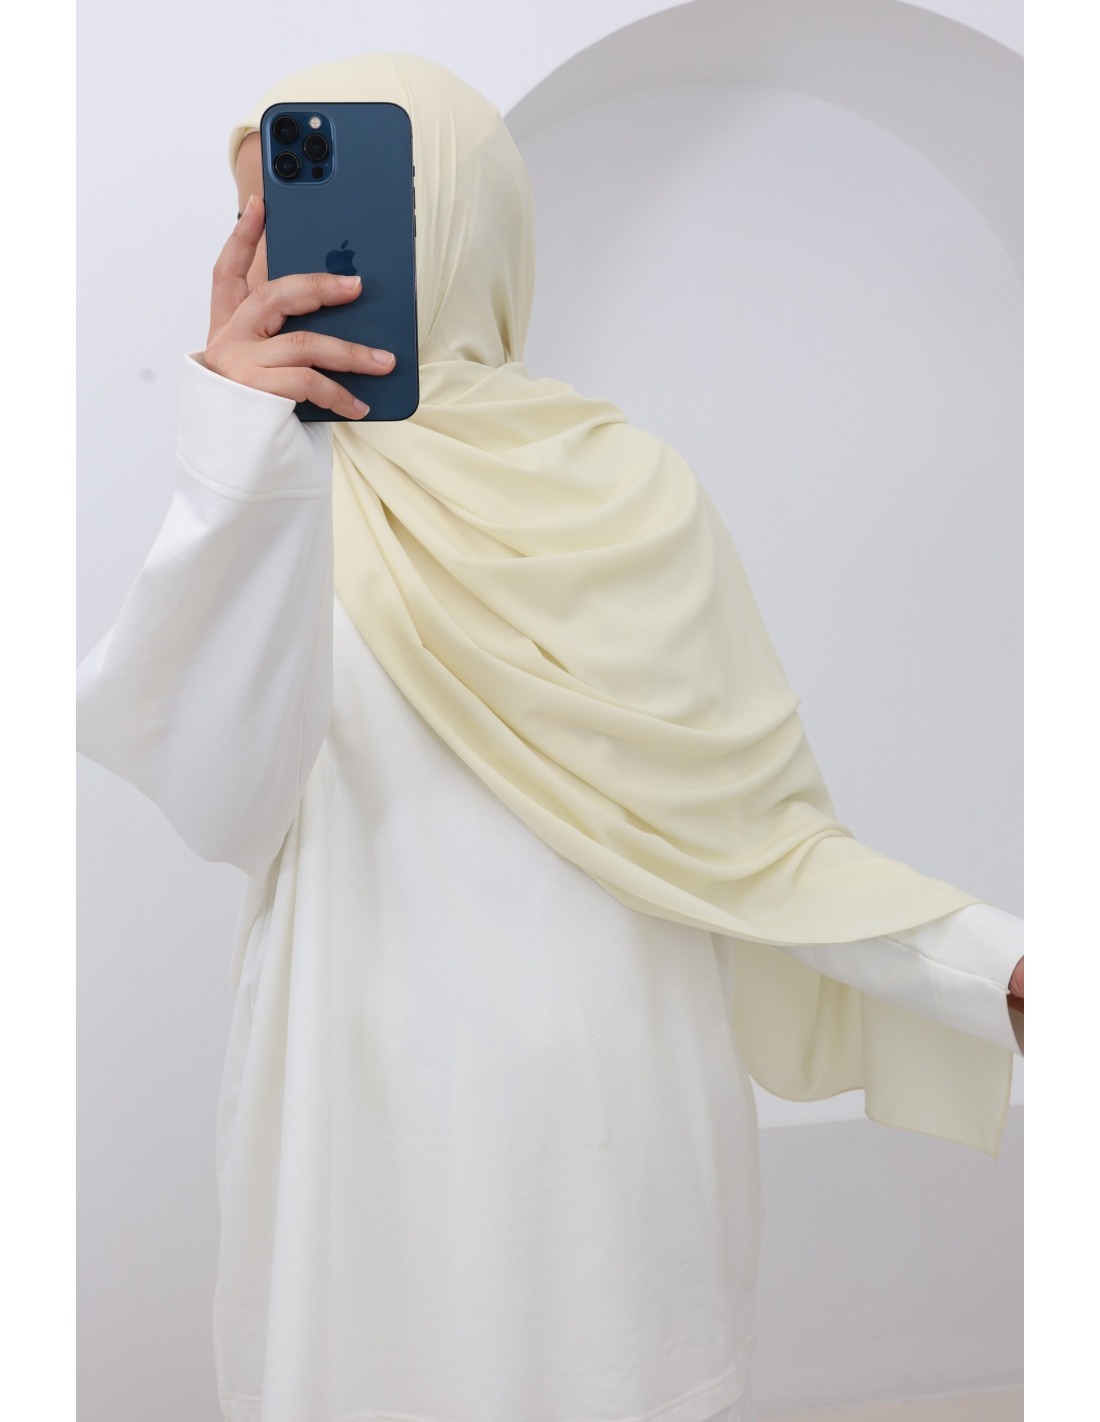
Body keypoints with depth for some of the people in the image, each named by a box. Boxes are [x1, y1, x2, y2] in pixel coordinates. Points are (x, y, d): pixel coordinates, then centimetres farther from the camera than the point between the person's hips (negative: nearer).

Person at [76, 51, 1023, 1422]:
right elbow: (219, 805, -17)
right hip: (373, 1143, 1)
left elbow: (756, 832, -2)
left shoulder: (624, 489, -2)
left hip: (612, 1138, 0)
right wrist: (242, 448, -22)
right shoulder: (258, 496, 0)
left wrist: (1003, 963, -14)